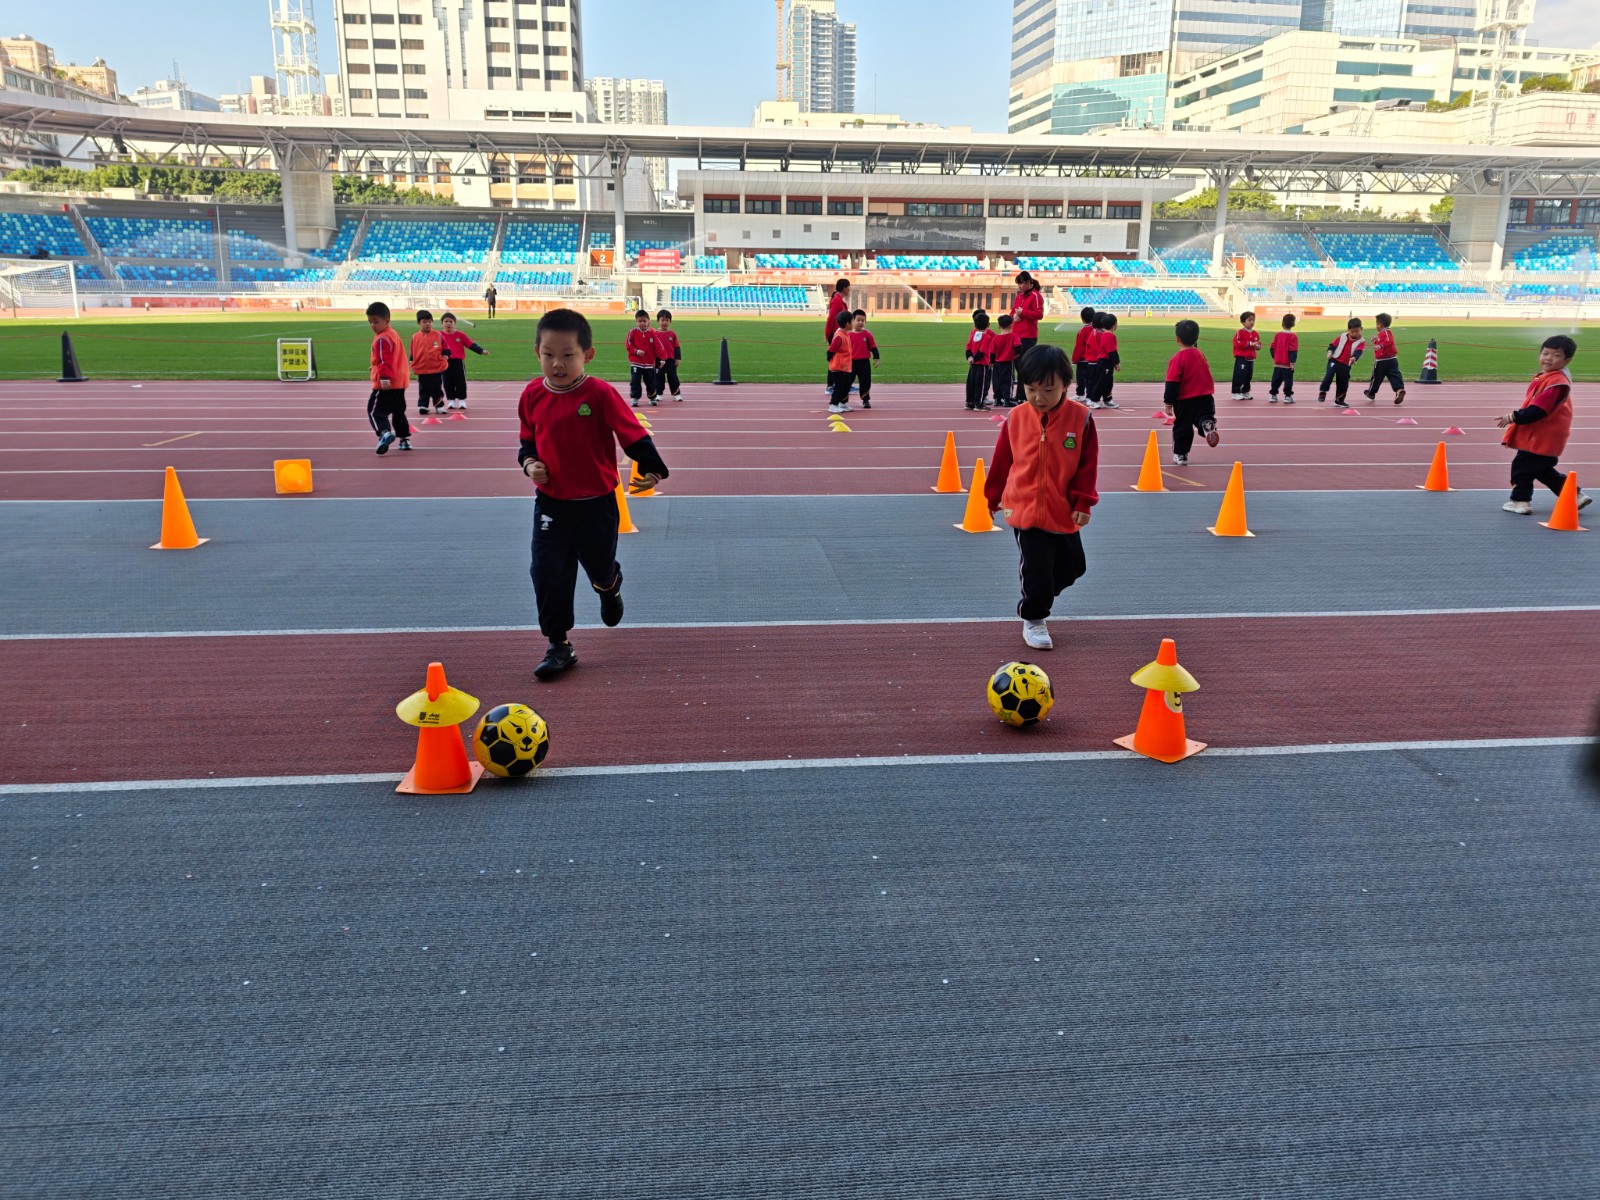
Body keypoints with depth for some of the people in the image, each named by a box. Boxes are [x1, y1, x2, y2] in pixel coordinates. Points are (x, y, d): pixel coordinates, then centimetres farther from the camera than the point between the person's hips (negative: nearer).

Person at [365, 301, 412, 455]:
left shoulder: (382, 339, -15)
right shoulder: (393, 334, 17)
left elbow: (384, 360, -27)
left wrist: (384, 377, -35)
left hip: (387, 384, -10)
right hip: (399, 381, 10)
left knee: (375, 410, -11)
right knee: (398, 411, 20)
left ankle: (385, 432, -32)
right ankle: (404, 439, 24)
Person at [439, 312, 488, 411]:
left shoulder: (460, 335, 3)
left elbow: (471, 344, 1)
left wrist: (481, 350, -8)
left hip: (458, 362, 0)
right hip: (446, 363, 1)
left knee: (461, 382, 1)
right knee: (448, 383, 5)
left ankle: (462, 401, 9)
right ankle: (451, 401, 16)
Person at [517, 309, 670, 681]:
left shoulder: (601, 394, -16)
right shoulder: (533, 395, -3)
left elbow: (633, 434, -13)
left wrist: (651, 469, -23)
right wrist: (529, 462, -7)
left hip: (595, 504, -2)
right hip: (550, 503, 3)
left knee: (600, 569, 15)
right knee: (547, 574, -3)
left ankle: (610, 586, 55)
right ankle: (559, 647, 11)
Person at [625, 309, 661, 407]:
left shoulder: (652, 334, 2)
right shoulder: (633, 332, -2)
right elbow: (628, 345, -4)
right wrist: (636, 351, -18)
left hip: (649, 363, 1)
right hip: (635, 363, -1)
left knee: (650, 382, 9)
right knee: (635, 381, -5)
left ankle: (653, 398, 26)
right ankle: (635, 399, 3)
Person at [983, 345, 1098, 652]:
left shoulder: (1080, 417, -8)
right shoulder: (1016, 417, -6)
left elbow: (1088, 463, -3)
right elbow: (1002, 461, 4)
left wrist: (1083, 502, -7)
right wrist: (992, 498, 13)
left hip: (1064, 513, 2)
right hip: (1025, 510, -2)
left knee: (1071, 568, 16)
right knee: (1037, 571, -2)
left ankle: (1035, 602, 42)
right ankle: (1033, 620, 22)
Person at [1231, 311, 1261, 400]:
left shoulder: (1255, 333, 11)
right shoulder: (1240, 332, -9)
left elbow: (1258, 343, 19)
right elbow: (1238, 344, -18)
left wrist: (1258, 346, -6)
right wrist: (1250, 344, -19)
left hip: (1251, 359, 7)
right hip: (1241, 358, -7)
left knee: (1248, 376, 12)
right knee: (1239, 375, -10)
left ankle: (1245, 392, 24)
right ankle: (1236, 393, -4)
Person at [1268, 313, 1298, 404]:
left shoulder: (1277, 334, 4)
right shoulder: (1293, 336, -11)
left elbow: (1273, 347, 9)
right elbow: (1293, 350, -16)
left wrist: (1274, 358, 20)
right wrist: (1292, 362, -15)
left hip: (1277, 364, 4)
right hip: (1287, 365, -4)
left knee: (1276, 380, 12)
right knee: (1288, 380, 2)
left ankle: (1273, 395, 12)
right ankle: (1288, 396, 3)